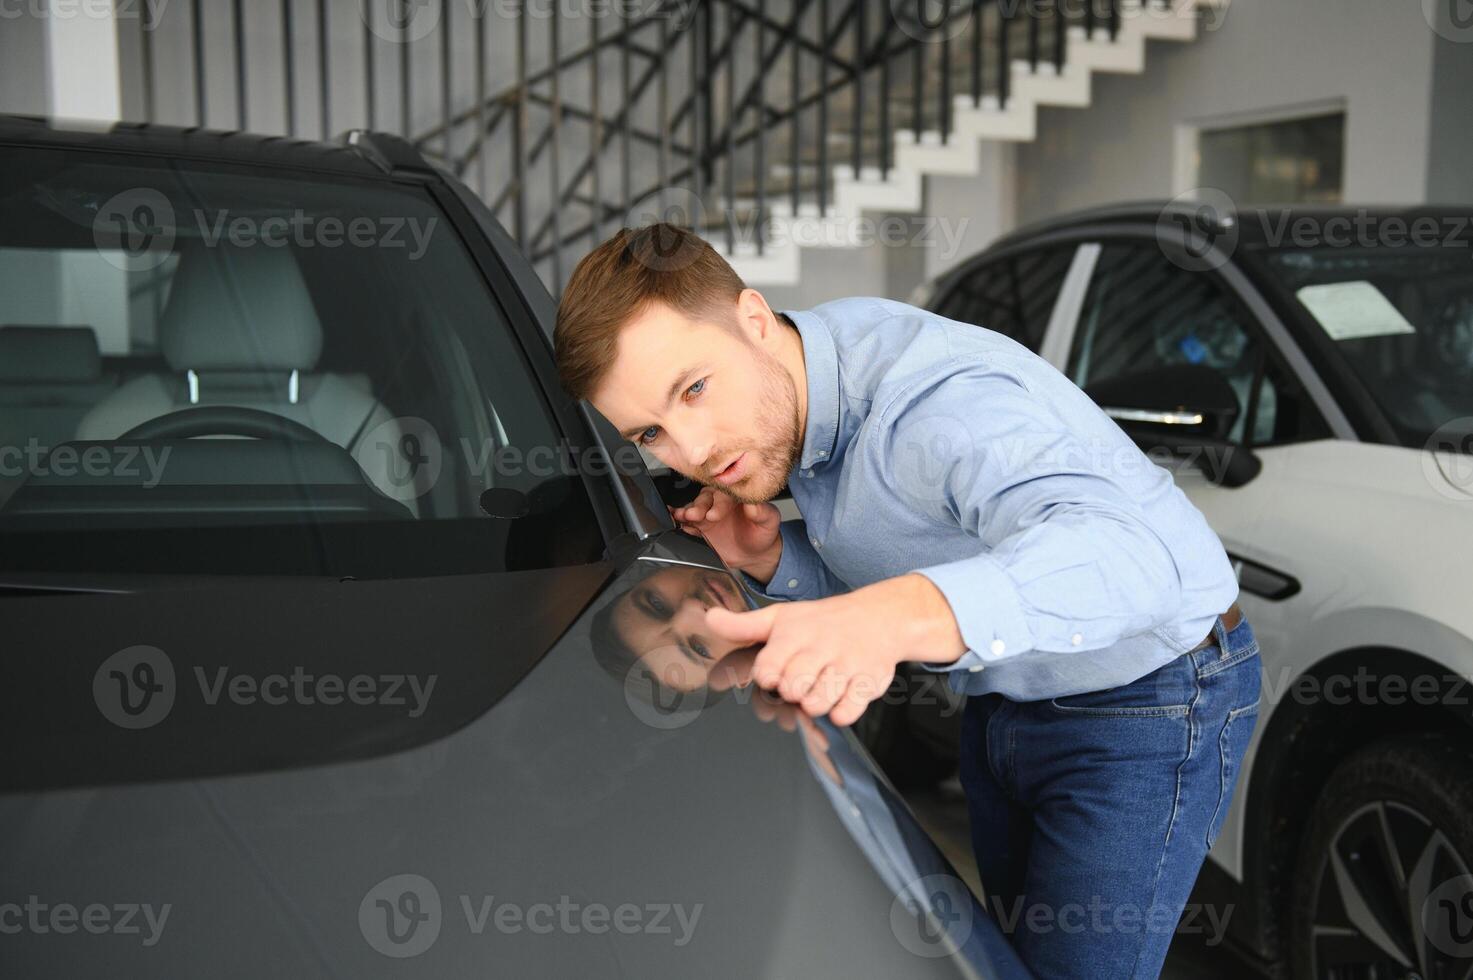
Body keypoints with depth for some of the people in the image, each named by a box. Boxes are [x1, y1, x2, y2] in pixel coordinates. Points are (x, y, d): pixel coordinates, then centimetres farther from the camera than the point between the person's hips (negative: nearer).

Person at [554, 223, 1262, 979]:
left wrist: (895, 616, -69)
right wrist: (771, 561, -18)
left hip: (1147, 707, -8)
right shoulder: (783, 397, -8)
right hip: (1005, 700, 8)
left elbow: (1135, 551, -53)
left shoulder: (937, 399, -36)